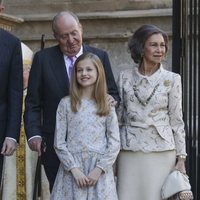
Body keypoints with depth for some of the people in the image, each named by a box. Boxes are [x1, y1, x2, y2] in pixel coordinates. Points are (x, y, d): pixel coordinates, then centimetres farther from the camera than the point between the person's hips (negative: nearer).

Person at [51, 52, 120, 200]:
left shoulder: (107, 106, 5)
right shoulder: (66, 104, 2)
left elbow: (115, 143, 1)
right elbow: (59, 143, -1)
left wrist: (99, 169, -9)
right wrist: (74, 169, -9)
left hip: (100, 170, 1)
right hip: (72, 169, -1)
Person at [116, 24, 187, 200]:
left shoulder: (172, 79, 1)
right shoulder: (125, 77, 5)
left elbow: (176, 120, 2)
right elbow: (119, 117, 10)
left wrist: (181, 158, -1)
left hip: (161, 151, -1)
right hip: (129, 151, 2)